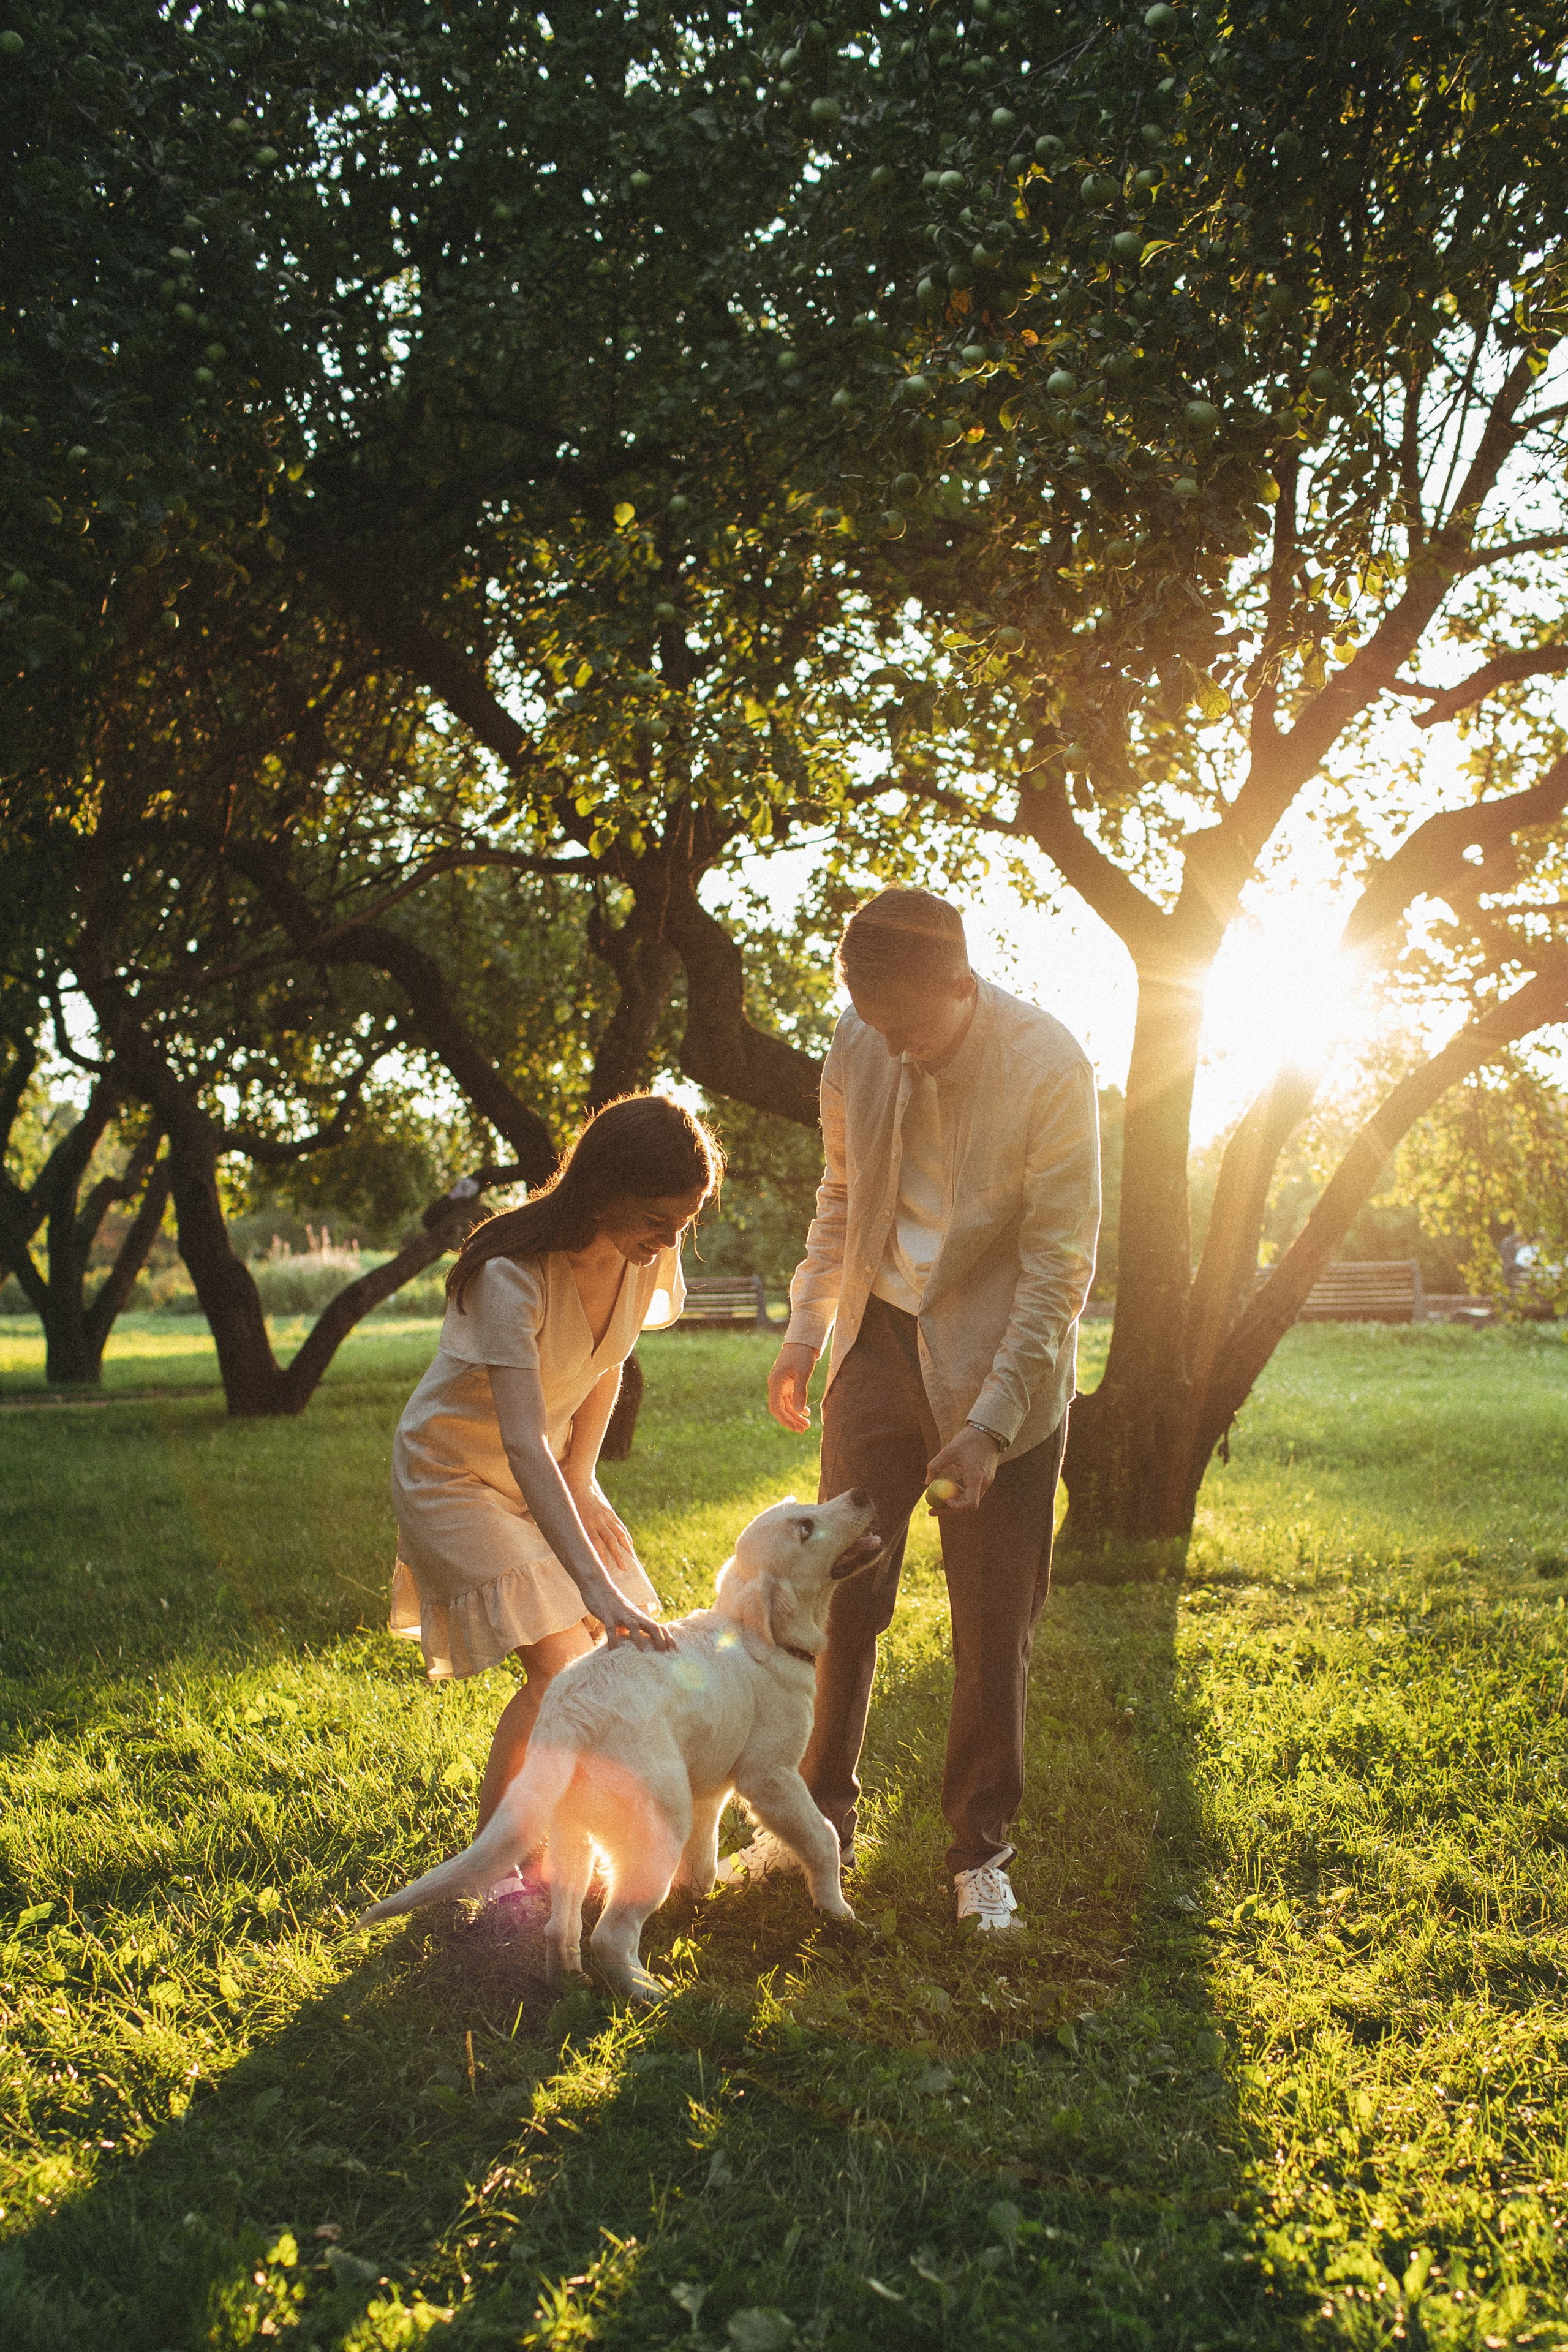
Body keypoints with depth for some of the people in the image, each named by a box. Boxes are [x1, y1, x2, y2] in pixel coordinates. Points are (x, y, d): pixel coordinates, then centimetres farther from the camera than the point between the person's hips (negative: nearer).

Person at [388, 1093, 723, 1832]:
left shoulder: (650, 1258, -13)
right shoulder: (512, 1273, -34)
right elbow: (524, 1446, -42)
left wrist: (581, 1482, -2)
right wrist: (596, 1585, -50)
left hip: (546, 1473, 6)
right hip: (456, 1471, -6)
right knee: (561, 1670, -18)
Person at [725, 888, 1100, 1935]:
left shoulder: (1050, 1065, -19)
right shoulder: (858, 1051, -4)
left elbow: (1060, 1265, -17)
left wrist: (990, 1423, -21)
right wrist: (806, 1328, 6)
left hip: (999, 1361, -4)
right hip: (882, 1340, 4)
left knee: (994, 1626, 5)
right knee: (841, 1592, 8)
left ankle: (983, 1849, 22)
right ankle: (822, 1813, 25)